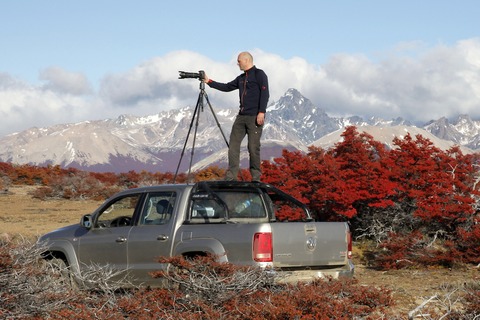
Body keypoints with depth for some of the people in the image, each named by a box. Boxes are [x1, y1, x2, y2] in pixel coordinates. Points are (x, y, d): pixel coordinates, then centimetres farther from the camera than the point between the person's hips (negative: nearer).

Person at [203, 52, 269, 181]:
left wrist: (262, 112, -20)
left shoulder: (259, 74, -3)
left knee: (253, 147, -7)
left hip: (255, 117, -8)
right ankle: (231, 177, 0)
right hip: (241, 116, 8)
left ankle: (256, 178, 2)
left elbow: (265, 94, -11)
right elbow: (227, 87, 25)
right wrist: (209, 82, 20)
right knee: (233, 145, 0)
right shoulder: (241, 78, 20)